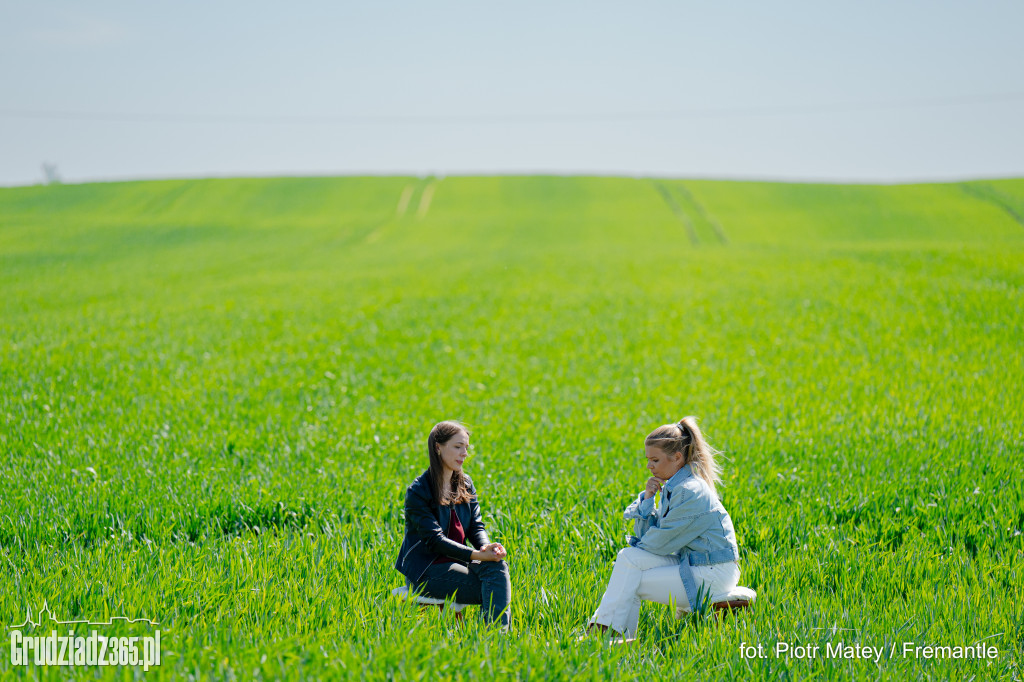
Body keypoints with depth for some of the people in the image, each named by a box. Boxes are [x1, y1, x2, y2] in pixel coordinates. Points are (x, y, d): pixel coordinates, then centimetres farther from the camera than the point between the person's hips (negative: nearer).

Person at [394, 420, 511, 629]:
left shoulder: (465, 484, 11)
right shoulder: (418, 492, -12)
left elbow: (476, 525, 6)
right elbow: (434, 539, -19)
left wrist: (486, 546, -19)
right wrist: (476, 555, -28)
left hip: (455, 562, 6)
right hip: (425, 571, -6)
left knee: (497, 565, -26)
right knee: (493, 592, -26)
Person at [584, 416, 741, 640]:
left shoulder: (691, 492, -20)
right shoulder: (673, 486, 10)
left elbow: (660, 542, -16)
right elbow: (647, 536, 9)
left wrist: (637, 548, 3)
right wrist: (647, 499, -5)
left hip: (712, 575, -9)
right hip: (691, 563, 9)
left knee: (631, 583, -15)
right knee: (628, 557, -5)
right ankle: (602, 625, -6)